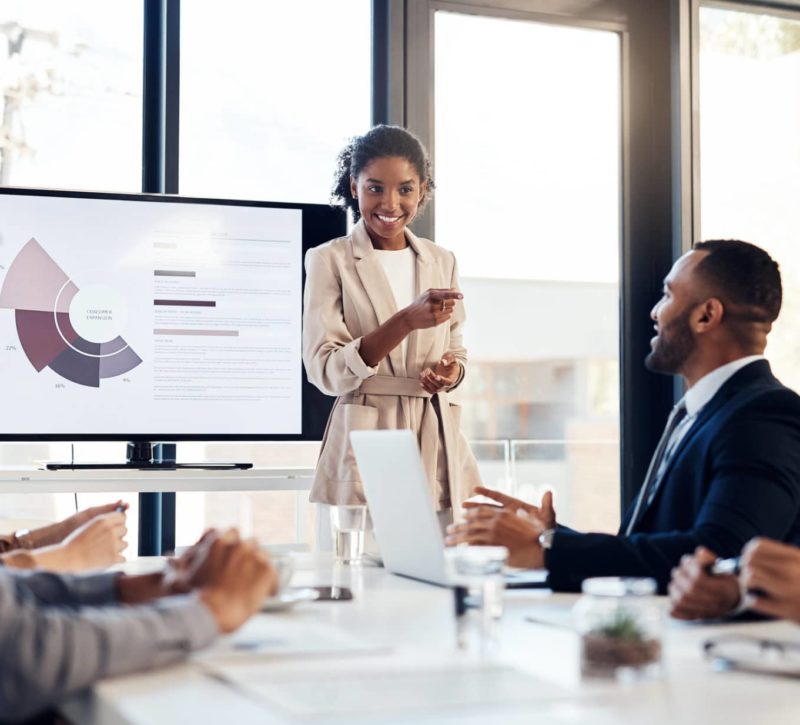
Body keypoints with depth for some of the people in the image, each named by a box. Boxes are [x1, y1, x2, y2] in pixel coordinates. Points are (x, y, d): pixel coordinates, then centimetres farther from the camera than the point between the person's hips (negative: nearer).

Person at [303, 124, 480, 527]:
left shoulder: (442, 262, 12)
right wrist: (406, 321, -22)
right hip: (364, 447, -4)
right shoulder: (330, 260, -2)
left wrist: (451, 370, -5)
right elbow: (325, 370, -11)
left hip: (438, 445, 4)